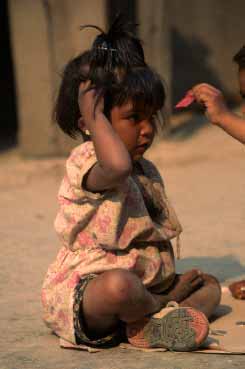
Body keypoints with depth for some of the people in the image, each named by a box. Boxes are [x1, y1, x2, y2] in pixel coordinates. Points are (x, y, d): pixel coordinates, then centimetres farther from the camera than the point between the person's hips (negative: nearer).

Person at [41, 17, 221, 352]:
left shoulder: (148, 171, 15)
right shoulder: (85, 163, -16)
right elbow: (117, 166, -42)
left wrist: (174, 280, 11)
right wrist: (94, 114, -29)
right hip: (84, 289, -10)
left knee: (209, 284, 15)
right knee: (120, 285, -43)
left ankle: (155, 325, -17)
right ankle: (169, 304, -8)